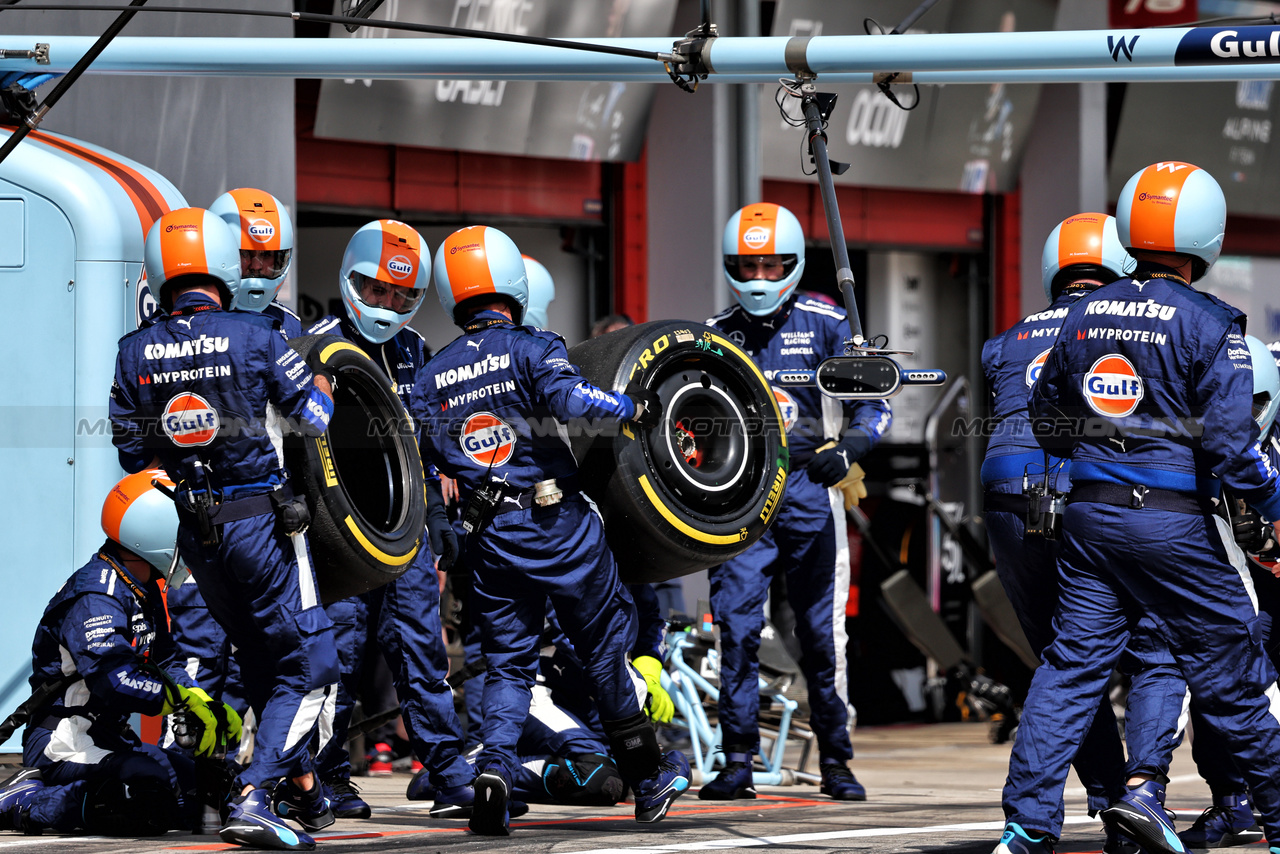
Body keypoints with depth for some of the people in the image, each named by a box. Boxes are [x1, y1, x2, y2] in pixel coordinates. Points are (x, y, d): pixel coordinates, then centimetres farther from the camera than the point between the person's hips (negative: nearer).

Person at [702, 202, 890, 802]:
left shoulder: (825, 326, 3)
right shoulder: (715, 335, 10)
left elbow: (873, 403, 0)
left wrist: (848, 447, -18)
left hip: (809, 488, -1)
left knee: (822, 634, 3)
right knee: (737, 627, -8)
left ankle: (835, 762, 12)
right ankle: (738, 762, -4)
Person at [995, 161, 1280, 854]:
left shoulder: (1084, 315, 6)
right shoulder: (1208, 324, -12)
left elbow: (1045, 420, 16)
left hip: (1089, 513, 5)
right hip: (1174, 522, -5)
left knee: (1071, 666, 7)